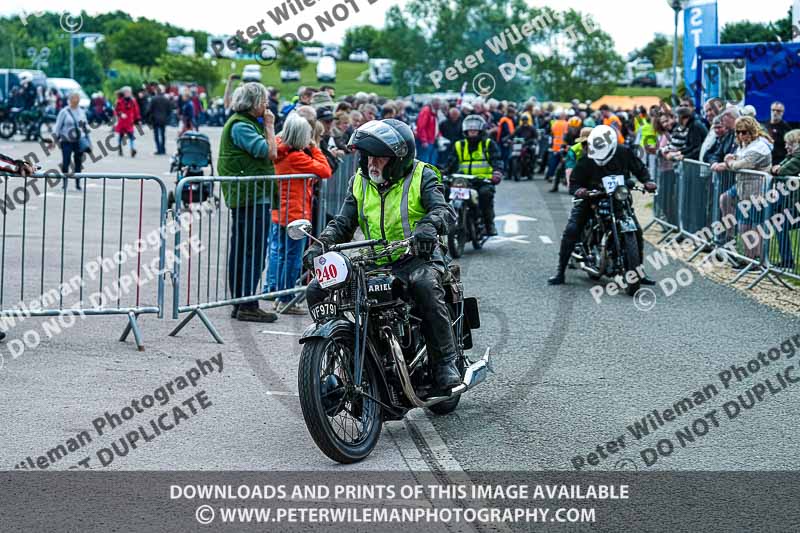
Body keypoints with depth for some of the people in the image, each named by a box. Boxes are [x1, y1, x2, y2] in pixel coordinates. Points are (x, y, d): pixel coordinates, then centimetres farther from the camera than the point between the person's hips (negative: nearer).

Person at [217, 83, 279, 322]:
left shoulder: (249, 123, 19)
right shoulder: (240, 125, -12)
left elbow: (268, 153, 21)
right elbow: (269, 152, -17)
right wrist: (270, 126, -7)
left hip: (255, 197, 11)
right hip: (250, 197, -11)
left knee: (241, 250, 12)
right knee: (253, 250, -10)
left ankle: (241, 303, 17)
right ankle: (247, 305, -9)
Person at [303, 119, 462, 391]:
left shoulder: (421, 176, -2)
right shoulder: (360, 181, 12)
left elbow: (444, 210, -17)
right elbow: (343, 224, 12)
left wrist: (430, 225, -41)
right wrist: (320, 245, -8)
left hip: (417, 258, -5)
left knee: (425, 286, -40)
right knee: (317, 290, -8)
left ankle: (445, 362, -30)